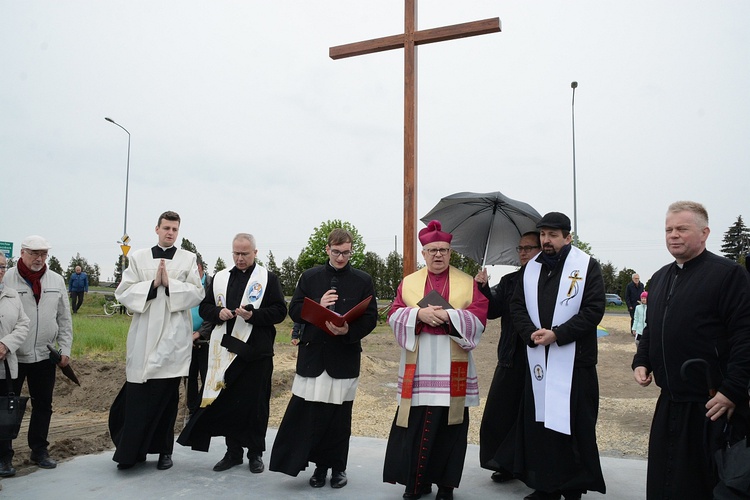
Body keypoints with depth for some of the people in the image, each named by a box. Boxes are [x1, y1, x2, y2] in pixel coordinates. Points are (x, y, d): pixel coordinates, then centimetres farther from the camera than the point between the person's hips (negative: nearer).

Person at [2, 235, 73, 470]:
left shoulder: (56, 280, 7)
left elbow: (64, 318, 10)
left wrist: (65, 348, 6)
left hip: (45, 355, 3)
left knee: (43, 405, 11)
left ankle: (39, 450, 24)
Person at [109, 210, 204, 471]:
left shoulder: (188, 259, 6)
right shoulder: (138, 257, 9)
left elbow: (197, 293, -2)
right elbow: (123, 292, 1)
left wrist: (170, 283, -13)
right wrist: (153, 284, -11)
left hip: (173, 336, 0)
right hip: (144, 335, 1)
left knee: (167, 395, 6)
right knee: (137, 396, 1)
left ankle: (164, 450, 19)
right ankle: (132, 451, 13)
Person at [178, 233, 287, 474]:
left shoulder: (268, 278, 1)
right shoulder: (220, 278, 12)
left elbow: (280, 310, -4)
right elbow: (204, 307, 13)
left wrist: (254, 315, -19)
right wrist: (218, 313, -8)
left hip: (256, 352, -3)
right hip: (226, 350, 3)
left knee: (255, 404, 4)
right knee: (227, 402, 8)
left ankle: (255, 453, 19)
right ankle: (233, 451, 23)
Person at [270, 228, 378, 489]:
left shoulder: (363, 280, 1)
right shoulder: (310, 277, 6)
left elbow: (371, 318, -3)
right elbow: (294, 311, 4)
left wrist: (349, 331, -21)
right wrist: (318, 305, -14)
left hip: (345, 357, -1)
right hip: (313, 354, 1)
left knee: (340, 416, 7)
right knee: (312, 414, 2)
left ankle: (338, 467, 24)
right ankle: (320, 464, 20)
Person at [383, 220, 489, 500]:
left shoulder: (468, 283, 8)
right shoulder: (408, 283, 12)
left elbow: (479, 317, -3)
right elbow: (394, 315, 2)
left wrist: (448, 315, -16)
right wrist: (419, 314, -15)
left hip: (452, 367, -1)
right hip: (418, 367, 1)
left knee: (450, 426, 4)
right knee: (415, 425, 1)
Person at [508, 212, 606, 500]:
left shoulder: (587, 267, -2)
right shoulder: (531, 268, 11)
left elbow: (594, 309, -9)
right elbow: (517, 306, 10)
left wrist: (557, 334, -16)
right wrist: (531, 333, -9)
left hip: (574, 360, -4)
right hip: (538, 359, 4)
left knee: (573, 425, 0)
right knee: (537, 420, 7)